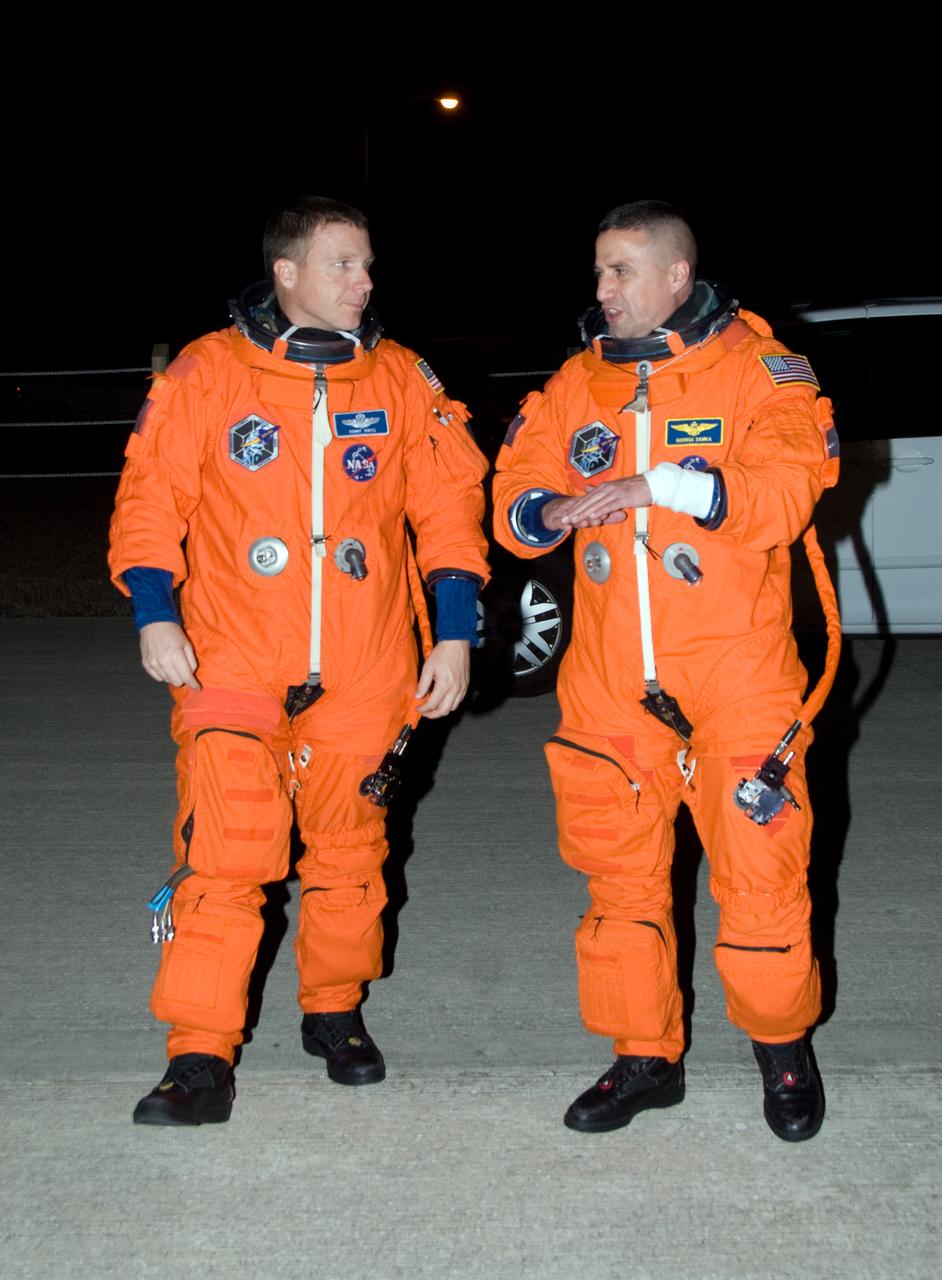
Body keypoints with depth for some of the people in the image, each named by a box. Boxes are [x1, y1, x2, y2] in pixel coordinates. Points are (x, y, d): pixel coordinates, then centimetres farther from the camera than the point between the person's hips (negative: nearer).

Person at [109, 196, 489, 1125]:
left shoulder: (402, 381, 7)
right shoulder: (206, 371, 1)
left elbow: (448, 505, 8)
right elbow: (153, 492, 2)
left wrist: (454, 632, 2)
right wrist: (154, 611, -8)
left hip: (365, 671, 2)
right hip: (232, 664, -2)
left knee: (348, 850, 12)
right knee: (221, 857, -7)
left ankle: (334, 1011, 32)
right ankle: (200, 1056, 3)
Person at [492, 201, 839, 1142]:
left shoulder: (756, 369, -3)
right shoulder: (578, 383, 11)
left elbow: (791, 483, -17)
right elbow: (514, 492, 10)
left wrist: (654, 483, -23)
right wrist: (548, 510, -13)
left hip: (734, 679, -4)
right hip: (610, 681, 4)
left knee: (759, 877, 2)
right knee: (620, 876, 11)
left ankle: (782, 1047, 27)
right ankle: (645, 1057, 28)